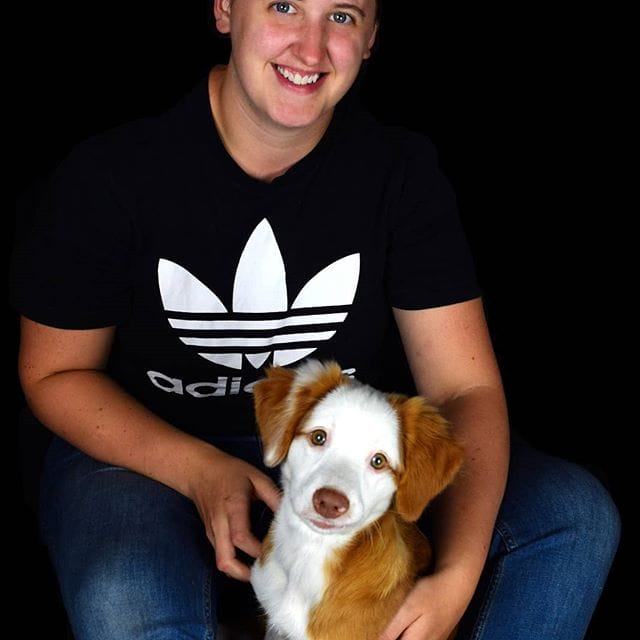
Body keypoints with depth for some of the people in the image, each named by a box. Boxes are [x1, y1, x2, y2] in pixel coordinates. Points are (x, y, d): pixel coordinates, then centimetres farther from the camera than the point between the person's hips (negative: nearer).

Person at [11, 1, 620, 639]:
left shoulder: (402, 169, -8)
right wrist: (199, 470, -23)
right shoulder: (110, 173, -15)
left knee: (577, 514, -14)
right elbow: (55, 373, -5)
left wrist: (457, 577, -27)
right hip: (146, 452, -3)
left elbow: (465, 387, -11)